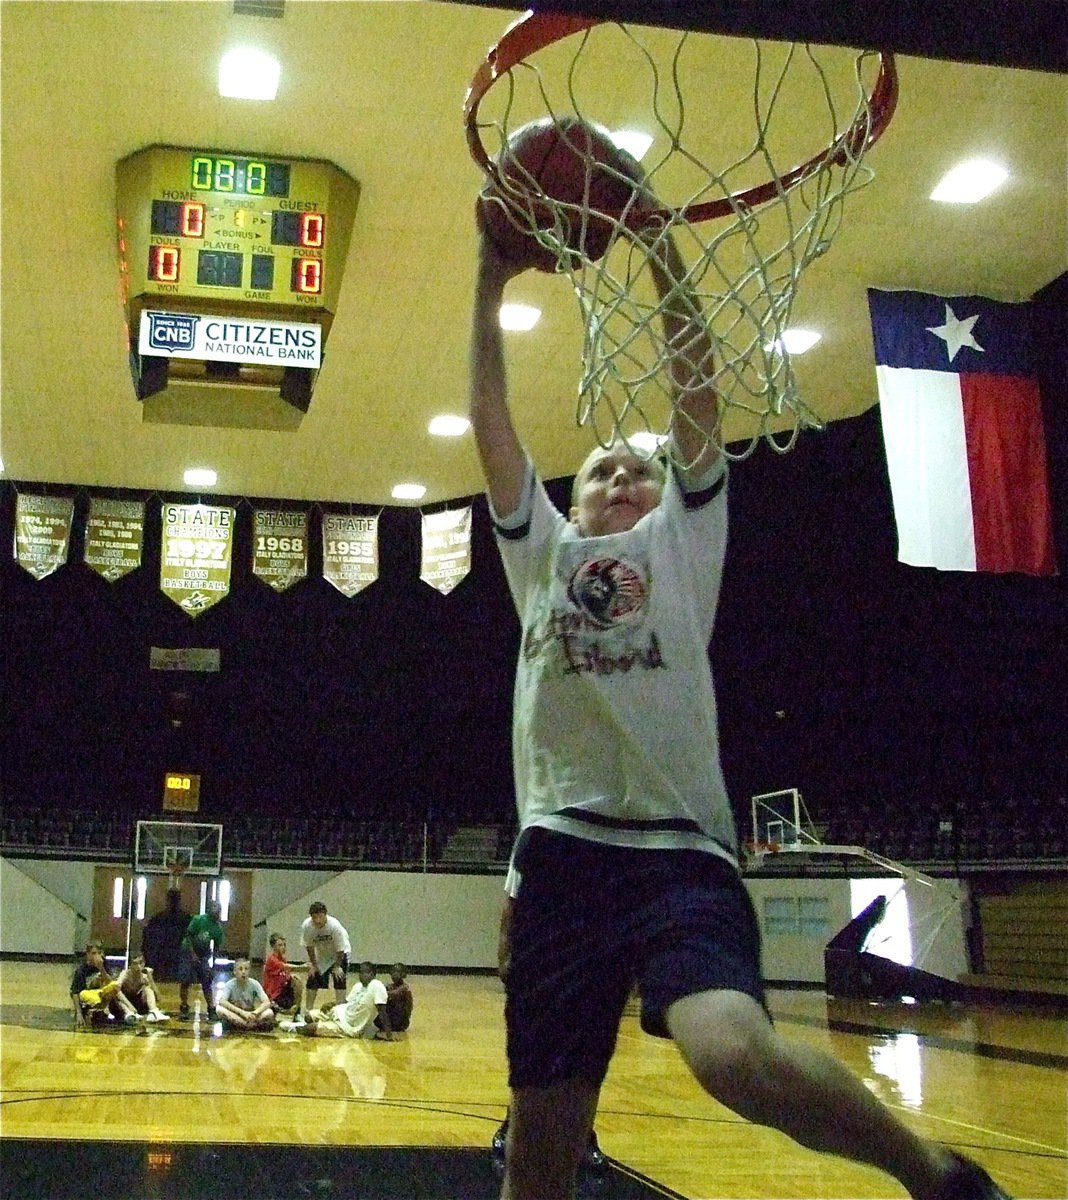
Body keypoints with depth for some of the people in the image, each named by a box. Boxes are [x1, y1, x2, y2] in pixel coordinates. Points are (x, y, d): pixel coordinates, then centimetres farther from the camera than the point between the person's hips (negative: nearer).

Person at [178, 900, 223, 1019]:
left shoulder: (218, 927, -4)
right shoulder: (198, 919, -16)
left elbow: (217, 947, 3)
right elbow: (188, 936, -14)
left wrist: (213, 964, -2)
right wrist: (193, 955, -17)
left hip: (204, 955, 3)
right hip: (189, 952, -3)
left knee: (207, 983, -1)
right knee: (185, 981, -4)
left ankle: (211, 1009, 1)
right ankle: (184, 1008, 7)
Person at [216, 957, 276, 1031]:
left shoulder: (254, 984, -12)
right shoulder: (230, 984, -15)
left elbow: (267, 1002, -18)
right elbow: (222, 1001, -31)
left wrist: (255, 1013, -37)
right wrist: (242, 1012, -39)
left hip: (250, 1014, 0)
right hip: (235, 1016, 0)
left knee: (269, 1013, -26)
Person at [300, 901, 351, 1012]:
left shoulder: (335, 926, -35)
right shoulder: (306, 926, -27)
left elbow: (340, 949, -23)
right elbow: (309, 946, -9)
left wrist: (337, 966, -16)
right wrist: (313, 964, -7)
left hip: (339, 953, -3)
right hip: (321, 954, 3)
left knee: (339, 980, -13)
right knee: (312, 980, 3)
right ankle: (308, 1010, 18)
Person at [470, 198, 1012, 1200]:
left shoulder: (681, 540, 15)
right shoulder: (542, 551, 21)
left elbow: (695, 388, 6)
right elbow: (490, 424, 13)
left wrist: (658, 245, 2)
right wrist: (490, 283, 8)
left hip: (680, 847, -3)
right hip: (560, 852, 3)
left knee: (735, 1053, -30)